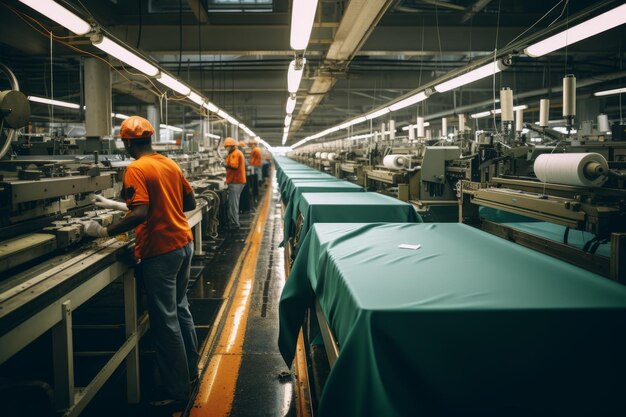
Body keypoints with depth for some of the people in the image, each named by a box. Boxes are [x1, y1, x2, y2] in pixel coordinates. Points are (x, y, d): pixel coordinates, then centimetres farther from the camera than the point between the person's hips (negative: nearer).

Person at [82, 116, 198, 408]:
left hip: (160, 251, -8)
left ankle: (176, 391, 11)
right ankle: (190, 370, 35)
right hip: (183, 243, 8)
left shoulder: (136, 170, -14)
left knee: (165, 320, 1)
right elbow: (190, 202, 15)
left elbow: (140, 214, -24)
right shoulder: (170, 164, 9)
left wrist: (104, 232, -16)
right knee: (180, 307, 22)